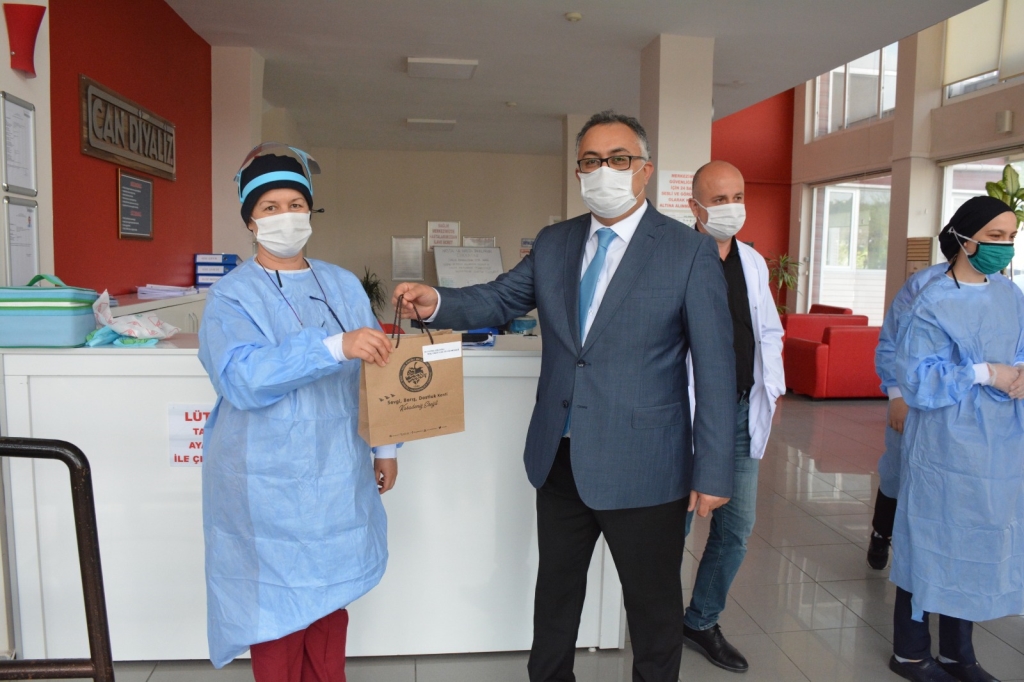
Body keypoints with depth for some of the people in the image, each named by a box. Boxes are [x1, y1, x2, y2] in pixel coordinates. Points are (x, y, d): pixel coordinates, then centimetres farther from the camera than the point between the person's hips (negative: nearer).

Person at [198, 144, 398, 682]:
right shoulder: (232, 296, -8)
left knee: (329, 590, 17)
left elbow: (372, 370, 11)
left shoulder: (344, 286, 6)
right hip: (268, 479, -4)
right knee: (276, 601, 8)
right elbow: (242, 377, -25)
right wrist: (336, 346, -34)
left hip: (337, 472, 4)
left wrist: (385, 446, 10)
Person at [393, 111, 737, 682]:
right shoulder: (553, 244, 5)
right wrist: (437, 303, -14)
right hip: (560, 459, 5)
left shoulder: (690, 252, -10)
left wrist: (713, 471, -11)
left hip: (642, 468, -4)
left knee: (654, 607, 15)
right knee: (555, 592, 23)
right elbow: (500, 299, 7)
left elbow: (716, 368, -11)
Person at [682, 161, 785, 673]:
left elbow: (769, 332, 20)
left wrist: (772, 389, 12)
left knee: (736, 527, 13)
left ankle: (703, 622, 33)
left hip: (743, 411, 7)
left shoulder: (753, 262, 11)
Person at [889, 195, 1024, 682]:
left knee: (979, 548, 15)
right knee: (932, 546, 5)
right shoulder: (933, 303, -12)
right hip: (946, 448, -6)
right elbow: (915, 379, -17)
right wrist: (984, 374, -21)